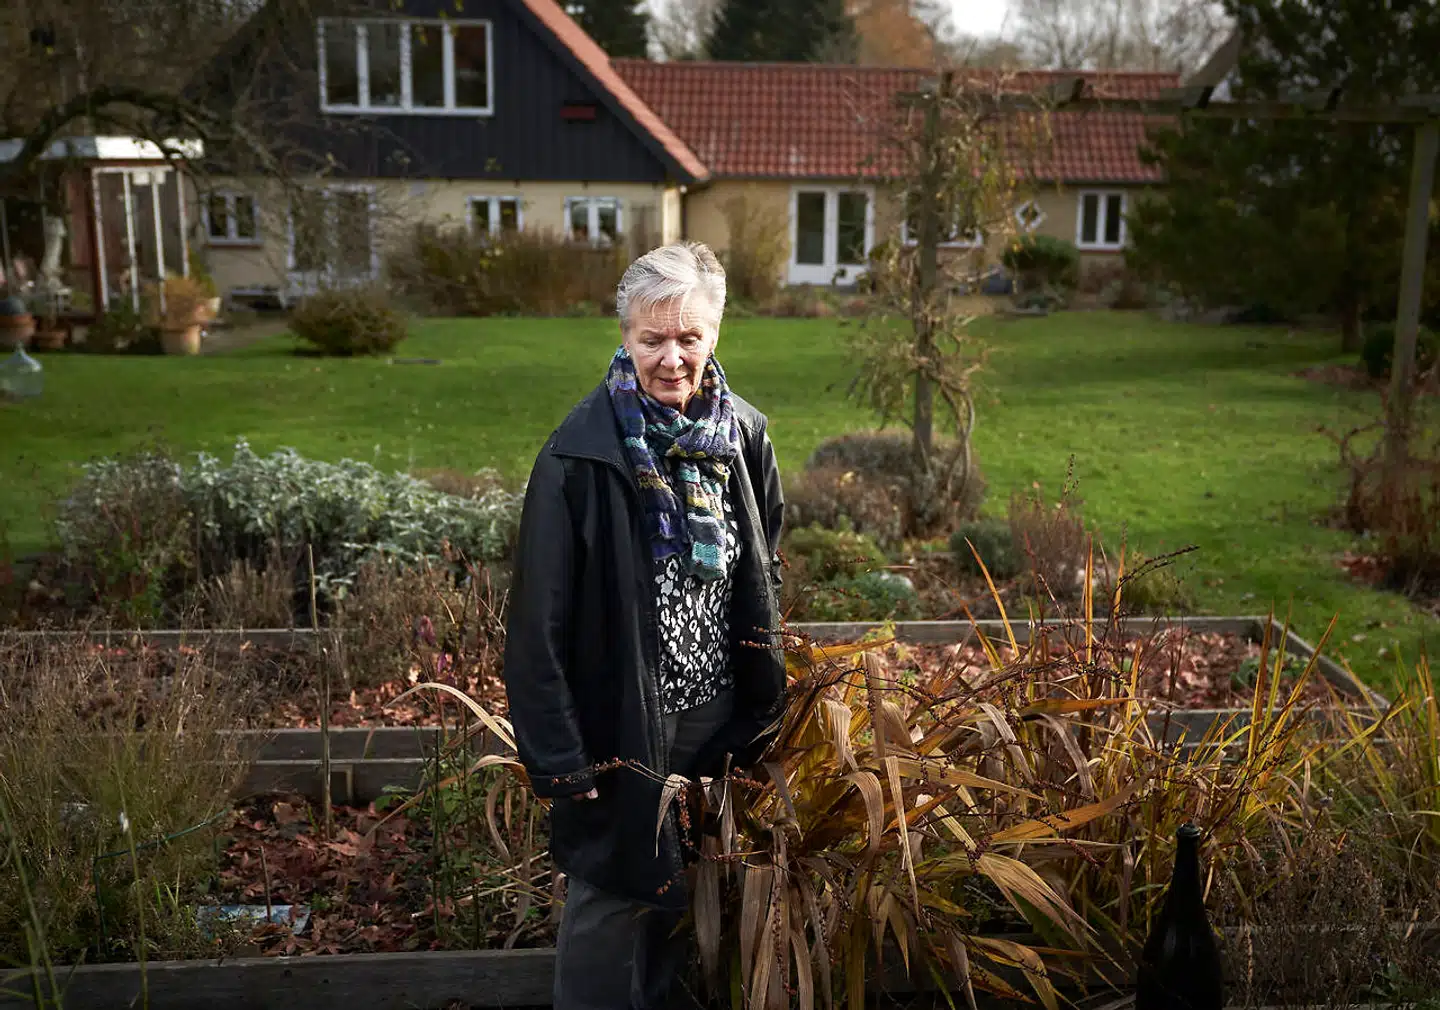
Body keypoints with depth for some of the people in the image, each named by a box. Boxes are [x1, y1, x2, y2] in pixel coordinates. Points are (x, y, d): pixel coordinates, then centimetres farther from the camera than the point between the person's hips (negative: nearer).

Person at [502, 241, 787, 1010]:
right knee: (611, 903, 9)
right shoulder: (582, 454, -19)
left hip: (718, 719, 5)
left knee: (679, 894, 22)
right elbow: (541, 615, -16)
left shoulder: (744, 436, -3)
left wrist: (763, 705, 9)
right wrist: (557, 756, -16)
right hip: (622, 724, -5)